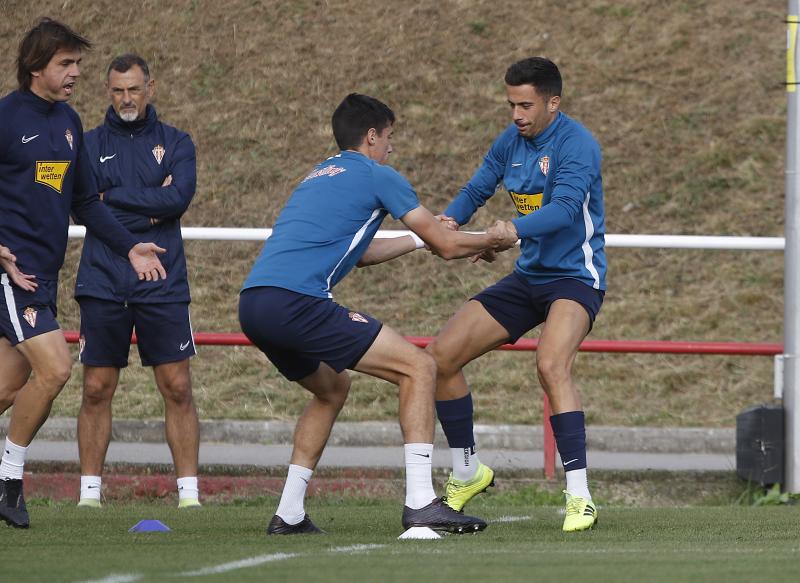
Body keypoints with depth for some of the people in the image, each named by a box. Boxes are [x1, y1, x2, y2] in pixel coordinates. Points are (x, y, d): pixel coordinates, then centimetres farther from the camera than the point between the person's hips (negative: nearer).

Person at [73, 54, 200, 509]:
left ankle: (189, 490, 0)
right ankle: (90, 490, 8)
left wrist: (114, 197, -7)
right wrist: (151, 204, -8)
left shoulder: (175, 143, 8)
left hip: (162, 285, 0)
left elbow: (179, 197, -9)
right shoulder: (90, 144, 9)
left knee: (178, 388, -3)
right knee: (97, 390, 1)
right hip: (103, 284, 0)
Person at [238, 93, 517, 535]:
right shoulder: (377, 176, 7)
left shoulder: (316, 178, 30)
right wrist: (492, 241, 28)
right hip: (296, 301, -9)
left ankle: (288, 514, 24)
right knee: (418, 368, -3)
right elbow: (447, 245, 9)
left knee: (331, 389, 31)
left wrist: (420, 238, 51)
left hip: (253, 304, 9)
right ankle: (420, 504, -12)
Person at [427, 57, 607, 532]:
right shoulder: (511, 141, 6)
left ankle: (580, 498, -33)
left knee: (552, 364, -35)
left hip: (575, 278, -8)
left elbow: (565, 207, -32)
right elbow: (477, 189, 14)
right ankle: (467, 474, 20)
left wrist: (512, 230, -46)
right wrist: (449, 221, -8)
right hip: (528, 277, 8)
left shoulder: (576, 144, -18)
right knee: (442, 355, 1)